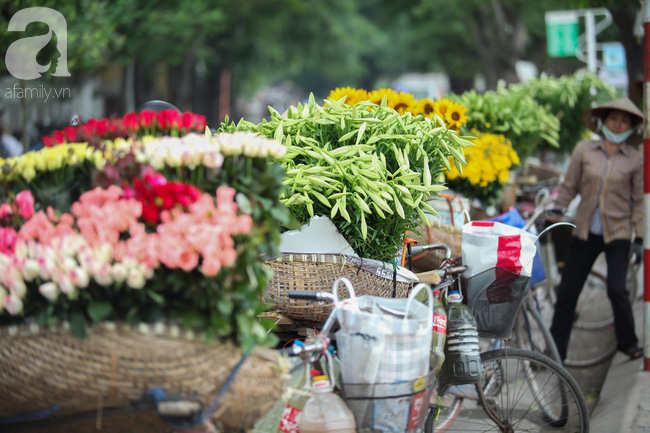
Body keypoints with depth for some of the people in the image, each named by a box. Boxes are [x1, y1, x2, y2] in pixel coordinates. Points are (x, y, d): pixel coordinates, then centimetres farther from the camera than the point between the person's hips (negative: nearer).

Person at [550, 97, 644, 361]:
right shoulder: (584, 150, 2)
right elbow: (568, 187, 9)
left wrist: (639, 238, 1)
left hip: (618, 234, -2)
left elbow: (639, 201, 5)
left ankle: (628, 342, 12)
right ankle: (555, 351, 13)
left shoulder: (635, 160, 0)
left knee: (616, 288, -14)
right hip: (585, 231, 2)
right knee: (567, 291, 1)